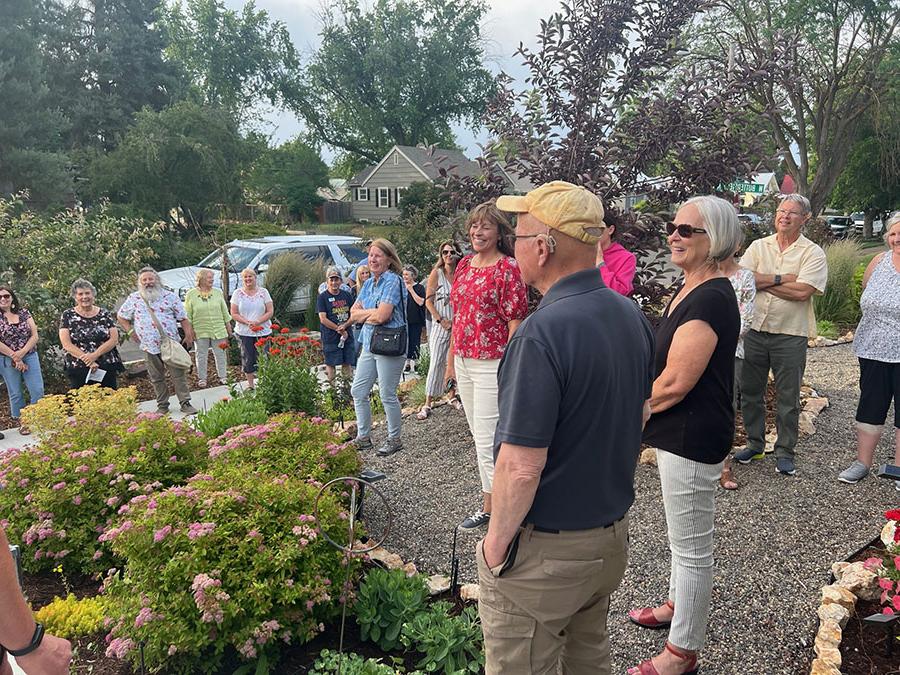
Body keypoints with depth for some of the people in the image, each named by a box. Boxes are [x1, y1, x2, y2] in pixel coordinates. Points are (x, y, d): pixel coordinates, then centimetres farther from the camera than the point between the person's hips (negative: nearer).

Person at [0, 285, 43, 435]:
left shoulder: (24, 312, 4)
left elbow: (35, 335, 0)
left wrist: (22, 352, -13)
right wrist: (14, 358, -12)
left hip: (29, 356, 2)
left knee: (38, 390, -3)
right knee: (15, 393, 7)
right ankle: (21, 422, 19)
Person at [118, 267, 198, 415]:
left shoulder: (170, 296, 3)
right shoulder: (134, 298, 7)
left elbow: (183, 318, 3)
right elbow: (121, 316, 17)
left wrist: (188, 335, -6)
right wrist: (130, 332, 7)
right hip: (149, 346, 2)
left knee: (179, 374, -2)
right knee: (156, 378, 9)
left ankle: (185, 403, 5)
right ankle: (162, 405, 20)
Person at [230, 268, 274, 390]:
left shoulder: (263, 292, 3)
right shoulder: (238, 293, 3)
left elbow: (270, 311, 0)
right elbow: (234, 314, 1)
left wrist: (258, 322, -14)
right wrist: (247, 322, -13)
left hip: (263, 331, 0)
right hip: (244, 332, 0)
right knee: (248, 358, 4)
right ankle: (250, 384, 16)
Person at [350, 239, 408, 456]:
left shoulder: (392, 281, -13)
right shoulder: (368, 283, 14)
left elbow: (381, 316, -22)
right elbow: (353, 314, 9)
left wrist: (363, 314, -3)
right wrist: (372, 312, -9)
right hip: (369, 344, 9)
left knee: (387, 395, 0)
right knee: (358, 391, 12)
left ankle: (394, 440, 17)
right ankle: (363, 437, 25)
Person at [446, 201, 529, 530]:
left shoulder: (507, 269, -12)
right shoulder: (464, 265, 11)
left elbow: (515, 322, -14)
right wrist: (451, 358, 17)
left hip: (492, 364, -8)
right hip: (464, 361, 8)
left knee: (486, 439, -4)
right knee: (479, 435, 16)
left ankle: (490, 507, 11)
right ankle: (492, 502, 30)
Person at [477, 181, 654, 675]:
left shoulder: (541, 333, -28)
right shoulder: (632, 315, -1)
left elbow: (521, 467, -28)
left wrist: (496, 543, -13)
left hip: (545, 548, -8)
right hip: (613, 533, 8)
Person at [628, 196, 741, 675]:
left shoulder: (710, 299, -22)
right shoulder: (689, 291, 10)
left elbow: (674, 383, -25)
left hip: (692, 437, -10)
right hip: (680, 433, 10)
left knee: (691, 545, 4)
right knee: (683, 533, 26)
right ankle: (678, 605, 47)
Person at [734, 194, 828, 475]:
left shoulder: (813, 253, -3)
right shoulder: (758, 246, 6)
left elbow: (803, 292, -18)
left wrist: (762, 281, -11)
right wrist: (782, 278, -15)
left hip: (790, 335, -3)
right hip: (754, 330, 3)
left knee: (788, 398, 5)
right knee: (750, 391, 12)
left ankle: (785, 453, 18)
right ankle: (755, 444, 28)